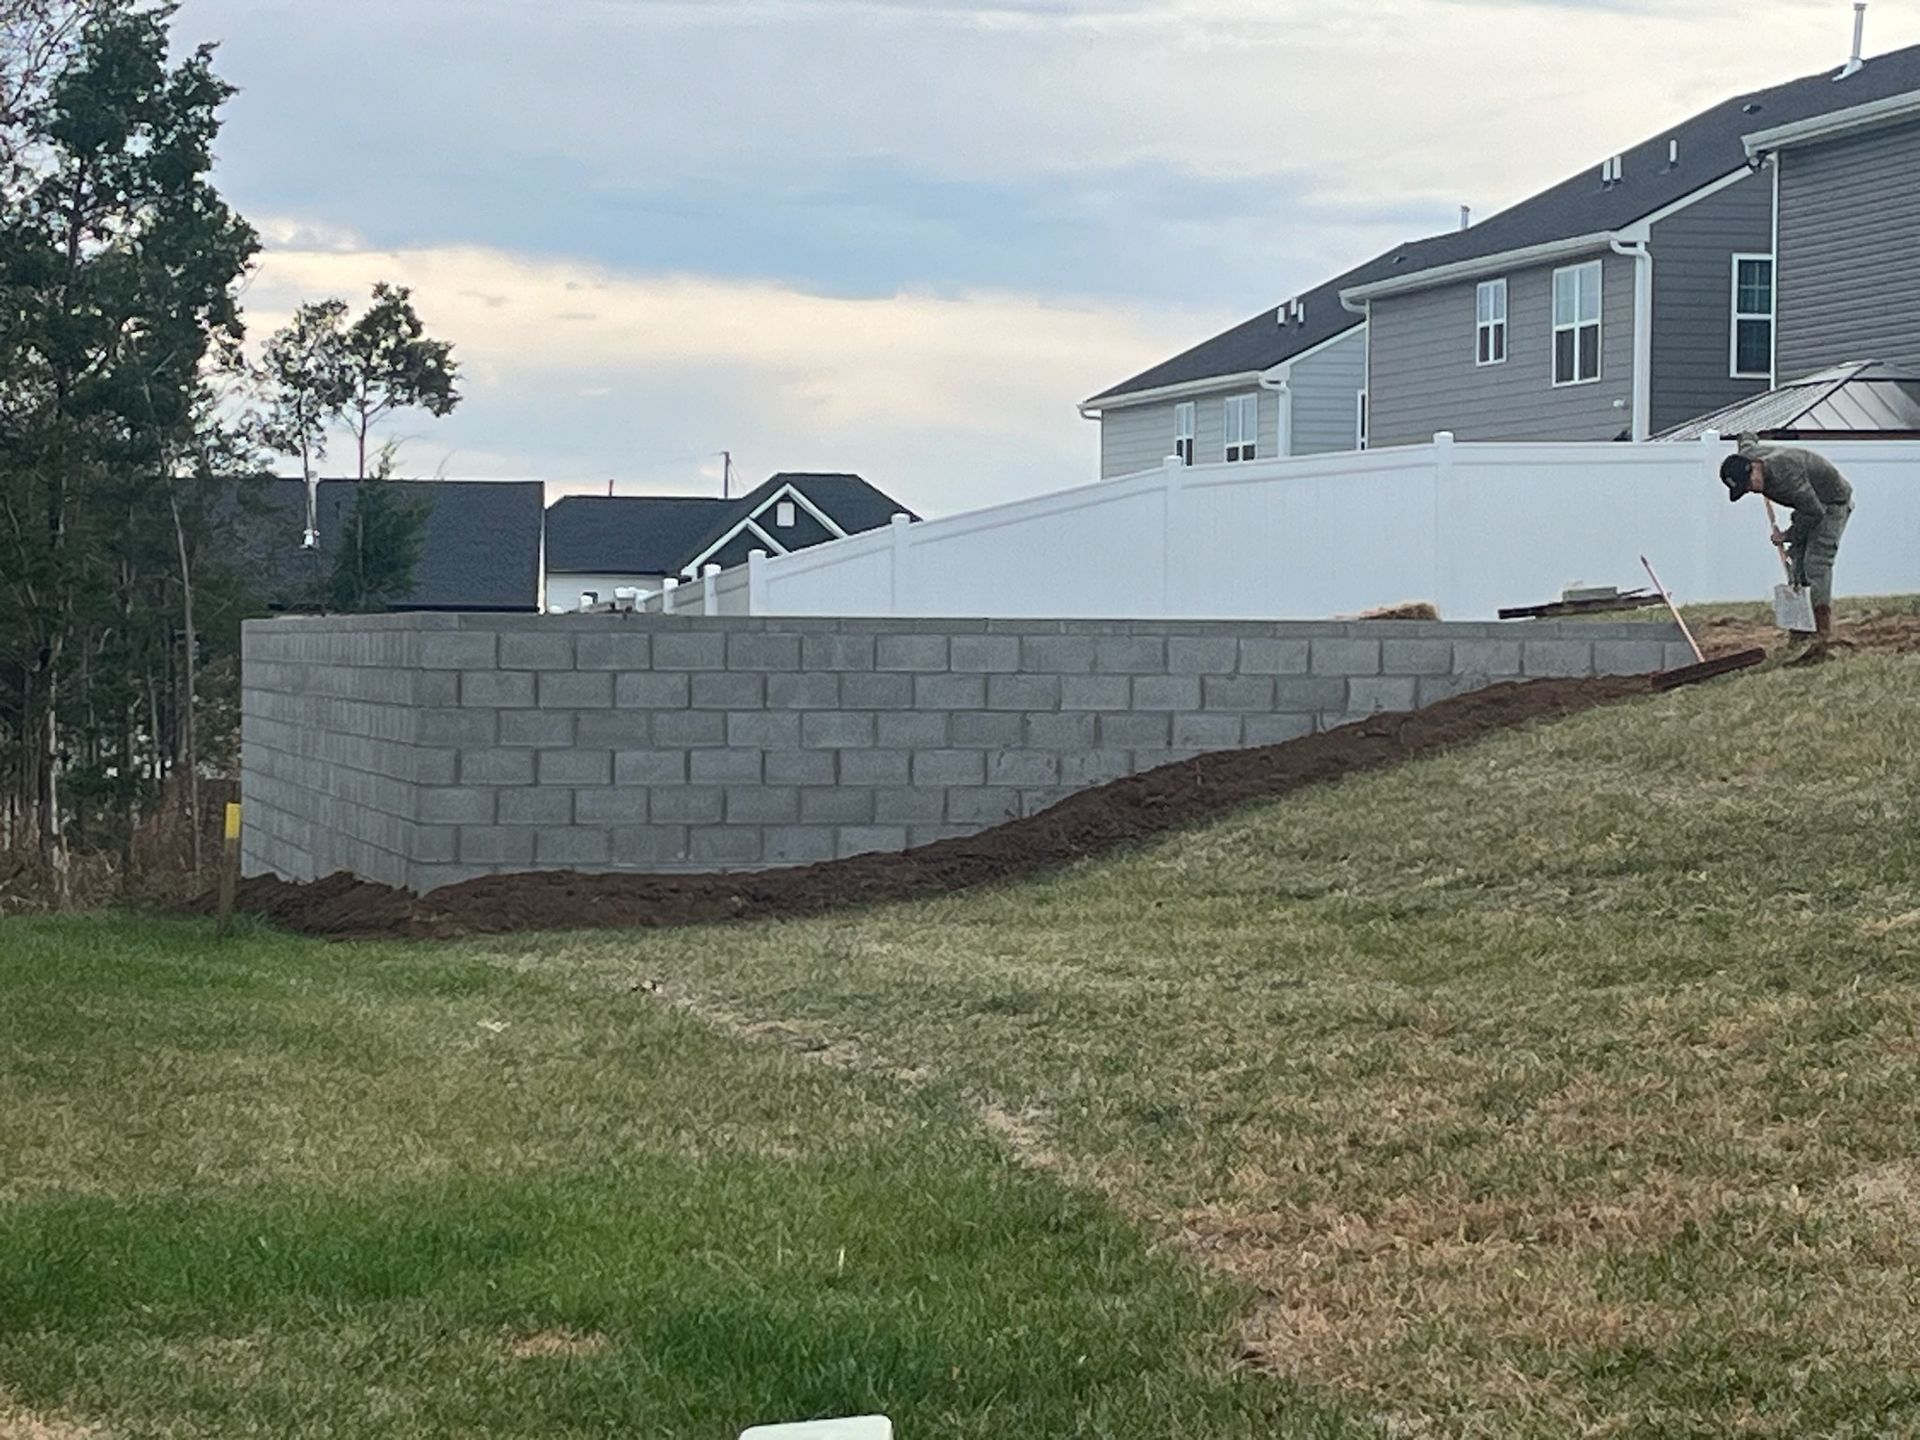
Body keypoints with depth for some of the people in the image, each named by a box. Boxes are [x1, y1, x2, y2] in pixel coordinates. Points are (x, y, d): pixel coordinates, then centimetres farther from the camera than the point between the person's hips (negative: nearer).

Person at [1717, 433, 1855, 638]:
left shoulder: (1784, 474, -38)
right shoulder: (1746, 454, -12)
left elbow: (1815, 511, -32)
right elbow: (1748, 436, 15)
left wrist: (1788, 535, -18)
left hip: (1832, 503, -9)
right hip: (1809, 502, 9)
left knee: (1816, 563, -17)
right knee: (1796, 561, 1)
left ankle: (1823, 632, -17)